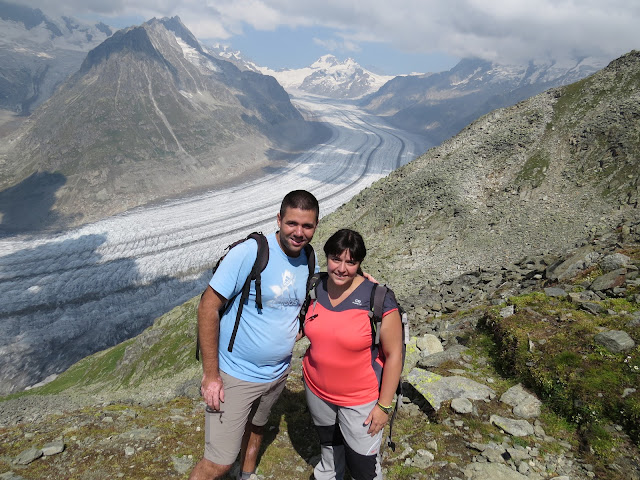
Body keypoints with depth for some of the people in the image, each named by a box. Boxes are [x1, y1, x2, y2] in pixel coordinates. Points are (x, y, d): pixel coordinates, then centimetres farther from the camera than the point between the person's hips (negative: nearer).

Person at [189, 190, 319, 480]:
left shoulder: (310, 264, -4)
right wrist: (211, 375, -19)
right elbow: (208, 307, -20)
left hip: (277, 374, 6)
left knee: (255, 427, 29)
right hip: (234, 376, -6)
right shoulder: (250, 253, -23)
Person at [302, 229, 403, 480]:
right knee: (328, 442, 30)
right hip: (317, 390, 5)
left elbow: (394, 354, -17)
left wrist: (384, 405, -13)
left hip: (361, 399, -5)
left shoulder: (379, 299, -24)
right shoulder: (315, 288, -10)